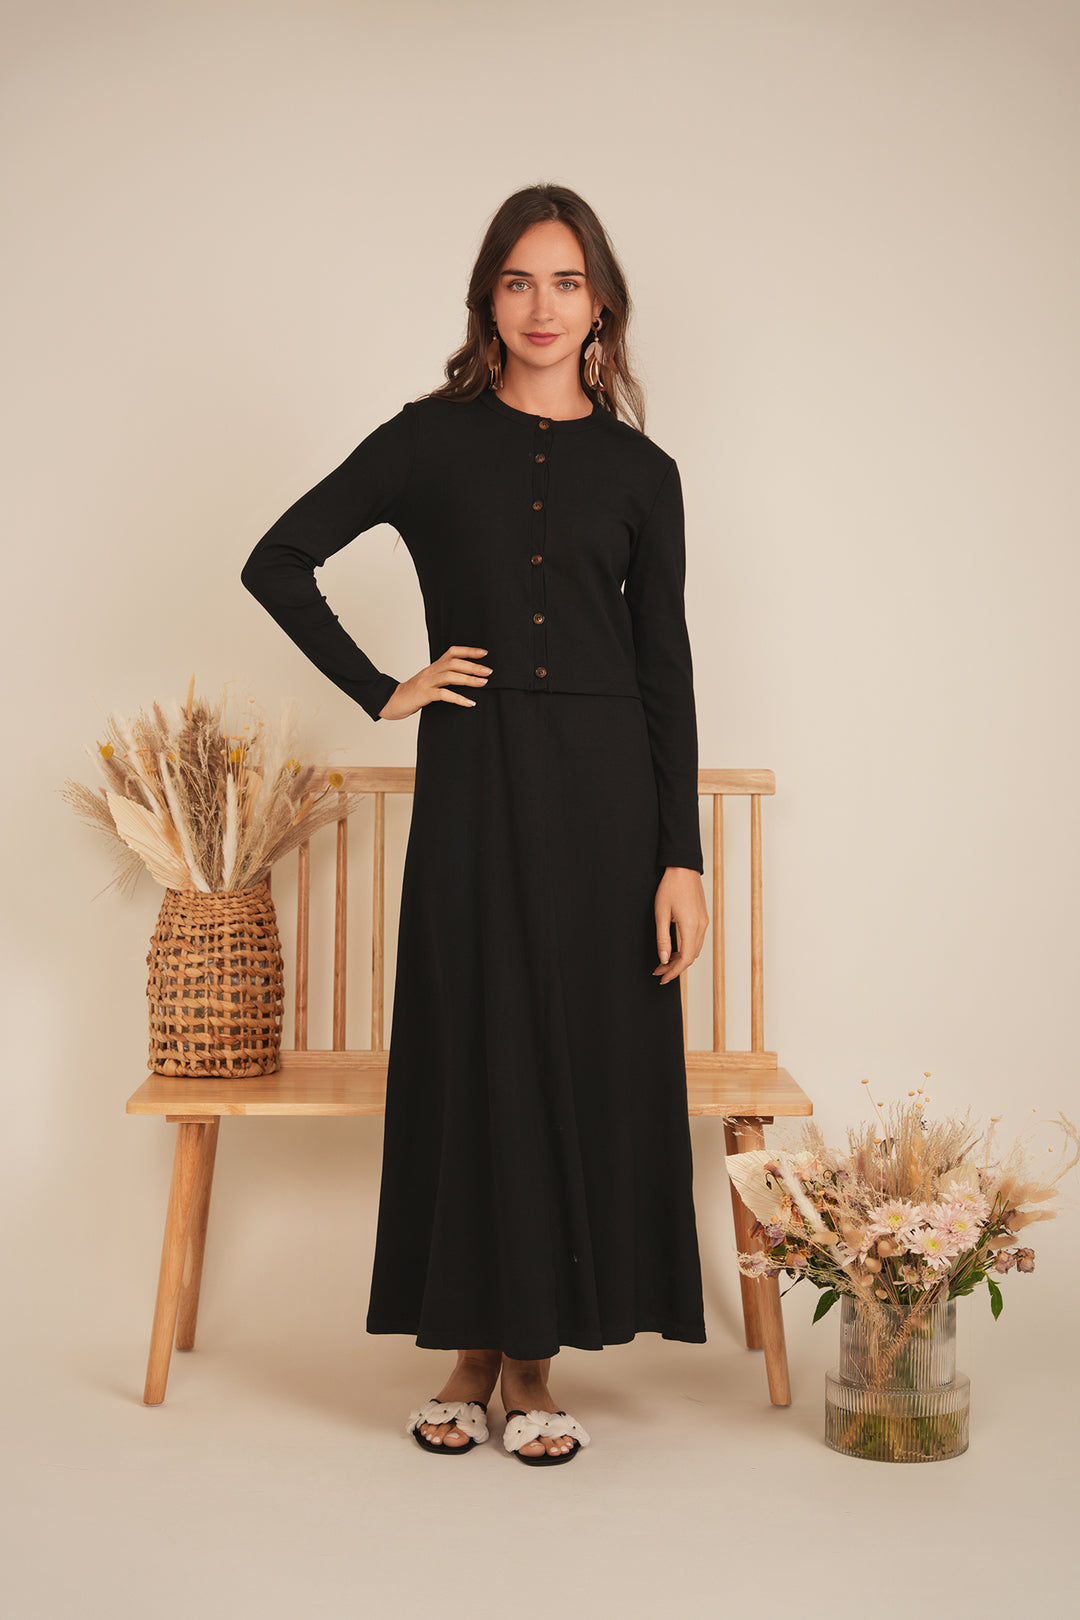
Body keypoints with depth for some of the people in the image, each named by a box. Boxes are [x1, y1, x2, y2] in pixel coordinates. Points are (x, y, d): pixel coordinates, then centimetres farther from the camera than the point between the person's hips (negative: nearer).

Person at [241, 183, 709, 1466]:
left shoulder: (640, 472, 7)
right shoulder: (433, 440, 4)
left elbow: (665, 669, 4)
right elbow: (276, 561, 6)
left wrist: (680, 857, -1)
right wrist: (381, 692, -1)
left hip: (603, 787, 1)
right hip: (474, 783, -1)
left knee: (590, 1057, 3)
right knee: (473, 1053, 4)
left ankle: (534, 1359, 18)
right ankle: (472, 1347, 19)